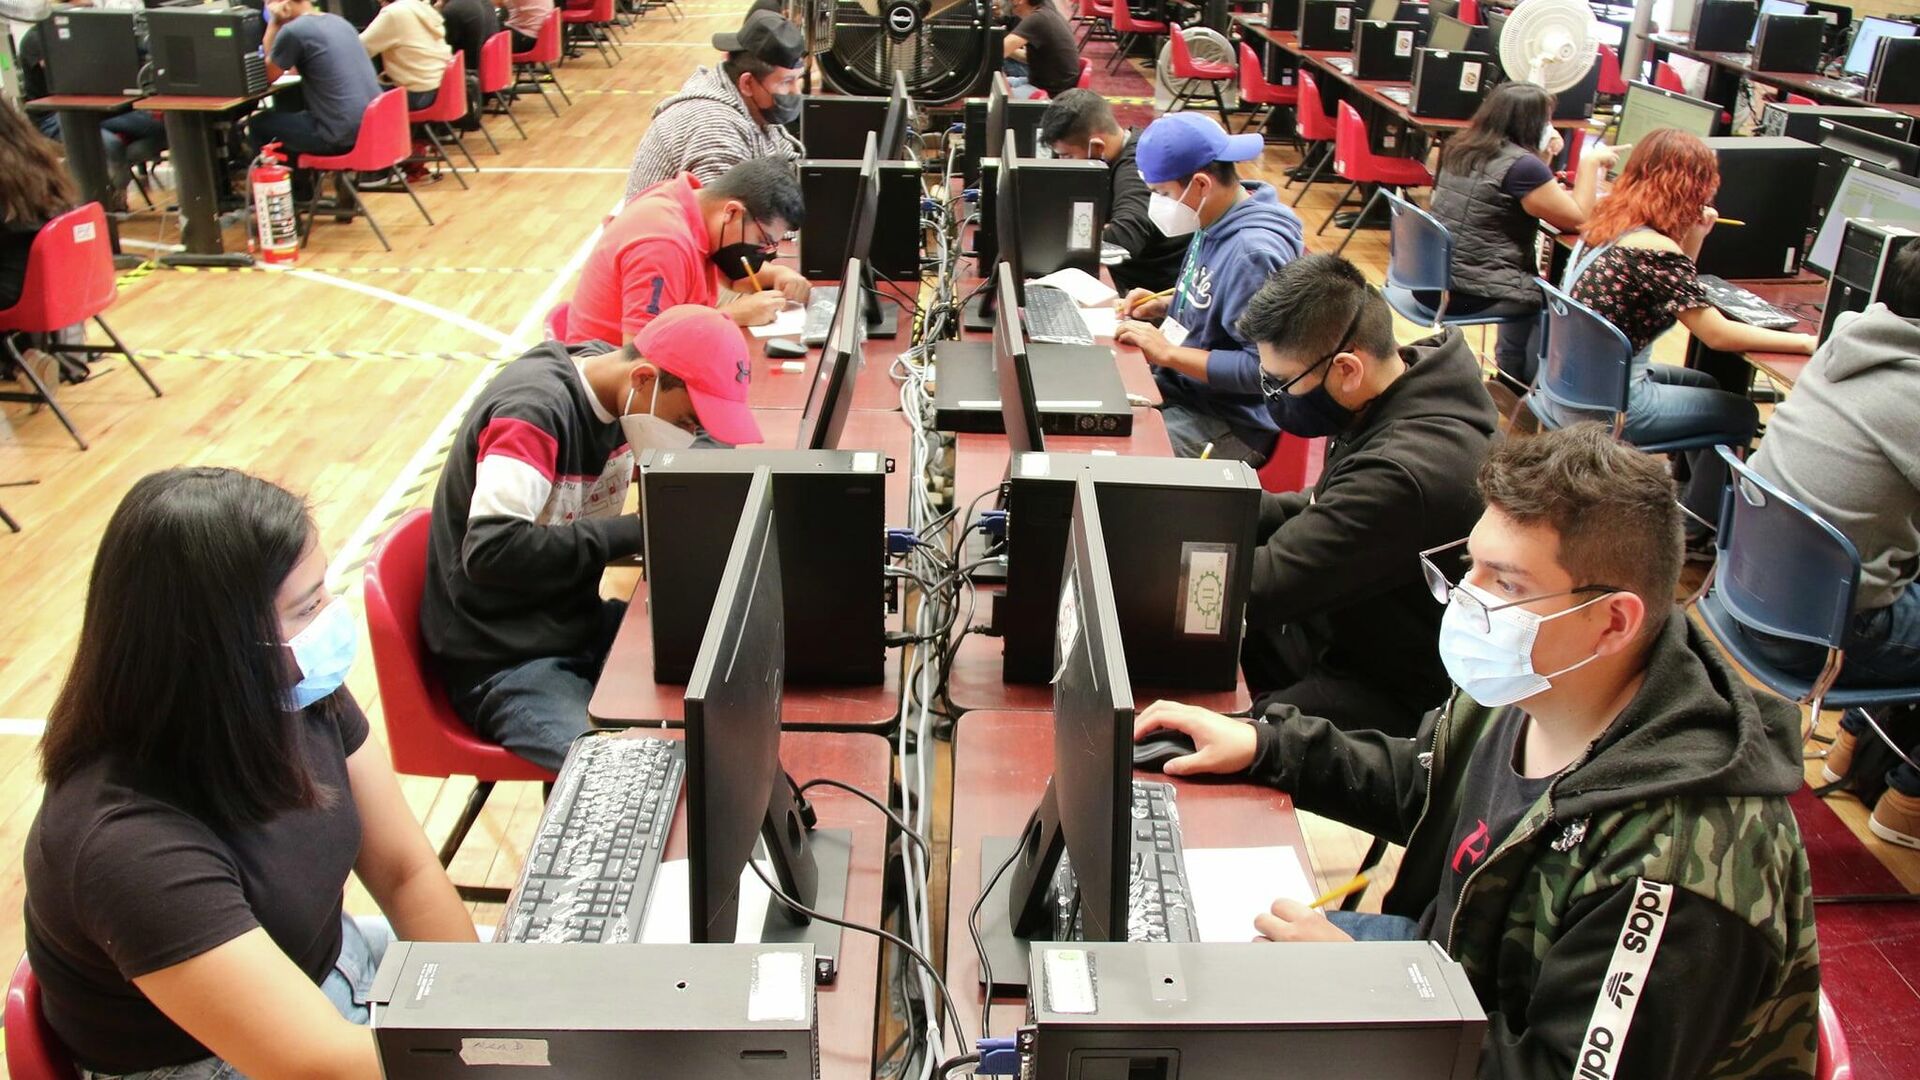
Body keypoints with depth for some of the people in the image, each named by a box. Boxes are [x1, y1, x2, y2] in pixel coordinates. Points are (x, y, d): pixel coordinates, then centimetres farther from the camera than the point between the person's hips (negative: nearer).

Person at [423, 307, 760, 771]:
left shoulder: (619, 396, 1)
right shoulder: (534, 410, -23)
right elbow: (490, 550, -32)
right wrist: (633, 533, -28)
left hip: (579, 624, 8)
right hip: (504, 662, -8)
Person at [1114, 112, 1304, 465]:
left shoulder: (1254, 253, -26)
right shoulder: (1214, 223, 3)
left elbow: (1264, 368, -28)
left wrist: (1167, 353, -25)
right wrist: (1166, 306, 4)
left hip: (1228, 423, -9)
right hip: (1179, 386, 9)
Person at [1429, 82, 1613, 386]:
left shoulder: (1460, 149, 7)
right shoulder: (1522, 165, -18)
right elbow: (1577, 218, -9)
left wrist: (1544, 158, 11)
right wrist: (1591, 162, -1)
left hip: (1434, 281, 8)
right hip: (1473, 296, -8)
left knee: (1529, 283, 32)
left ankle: (1512, 372, 43)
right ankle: (1532, 381, 29)